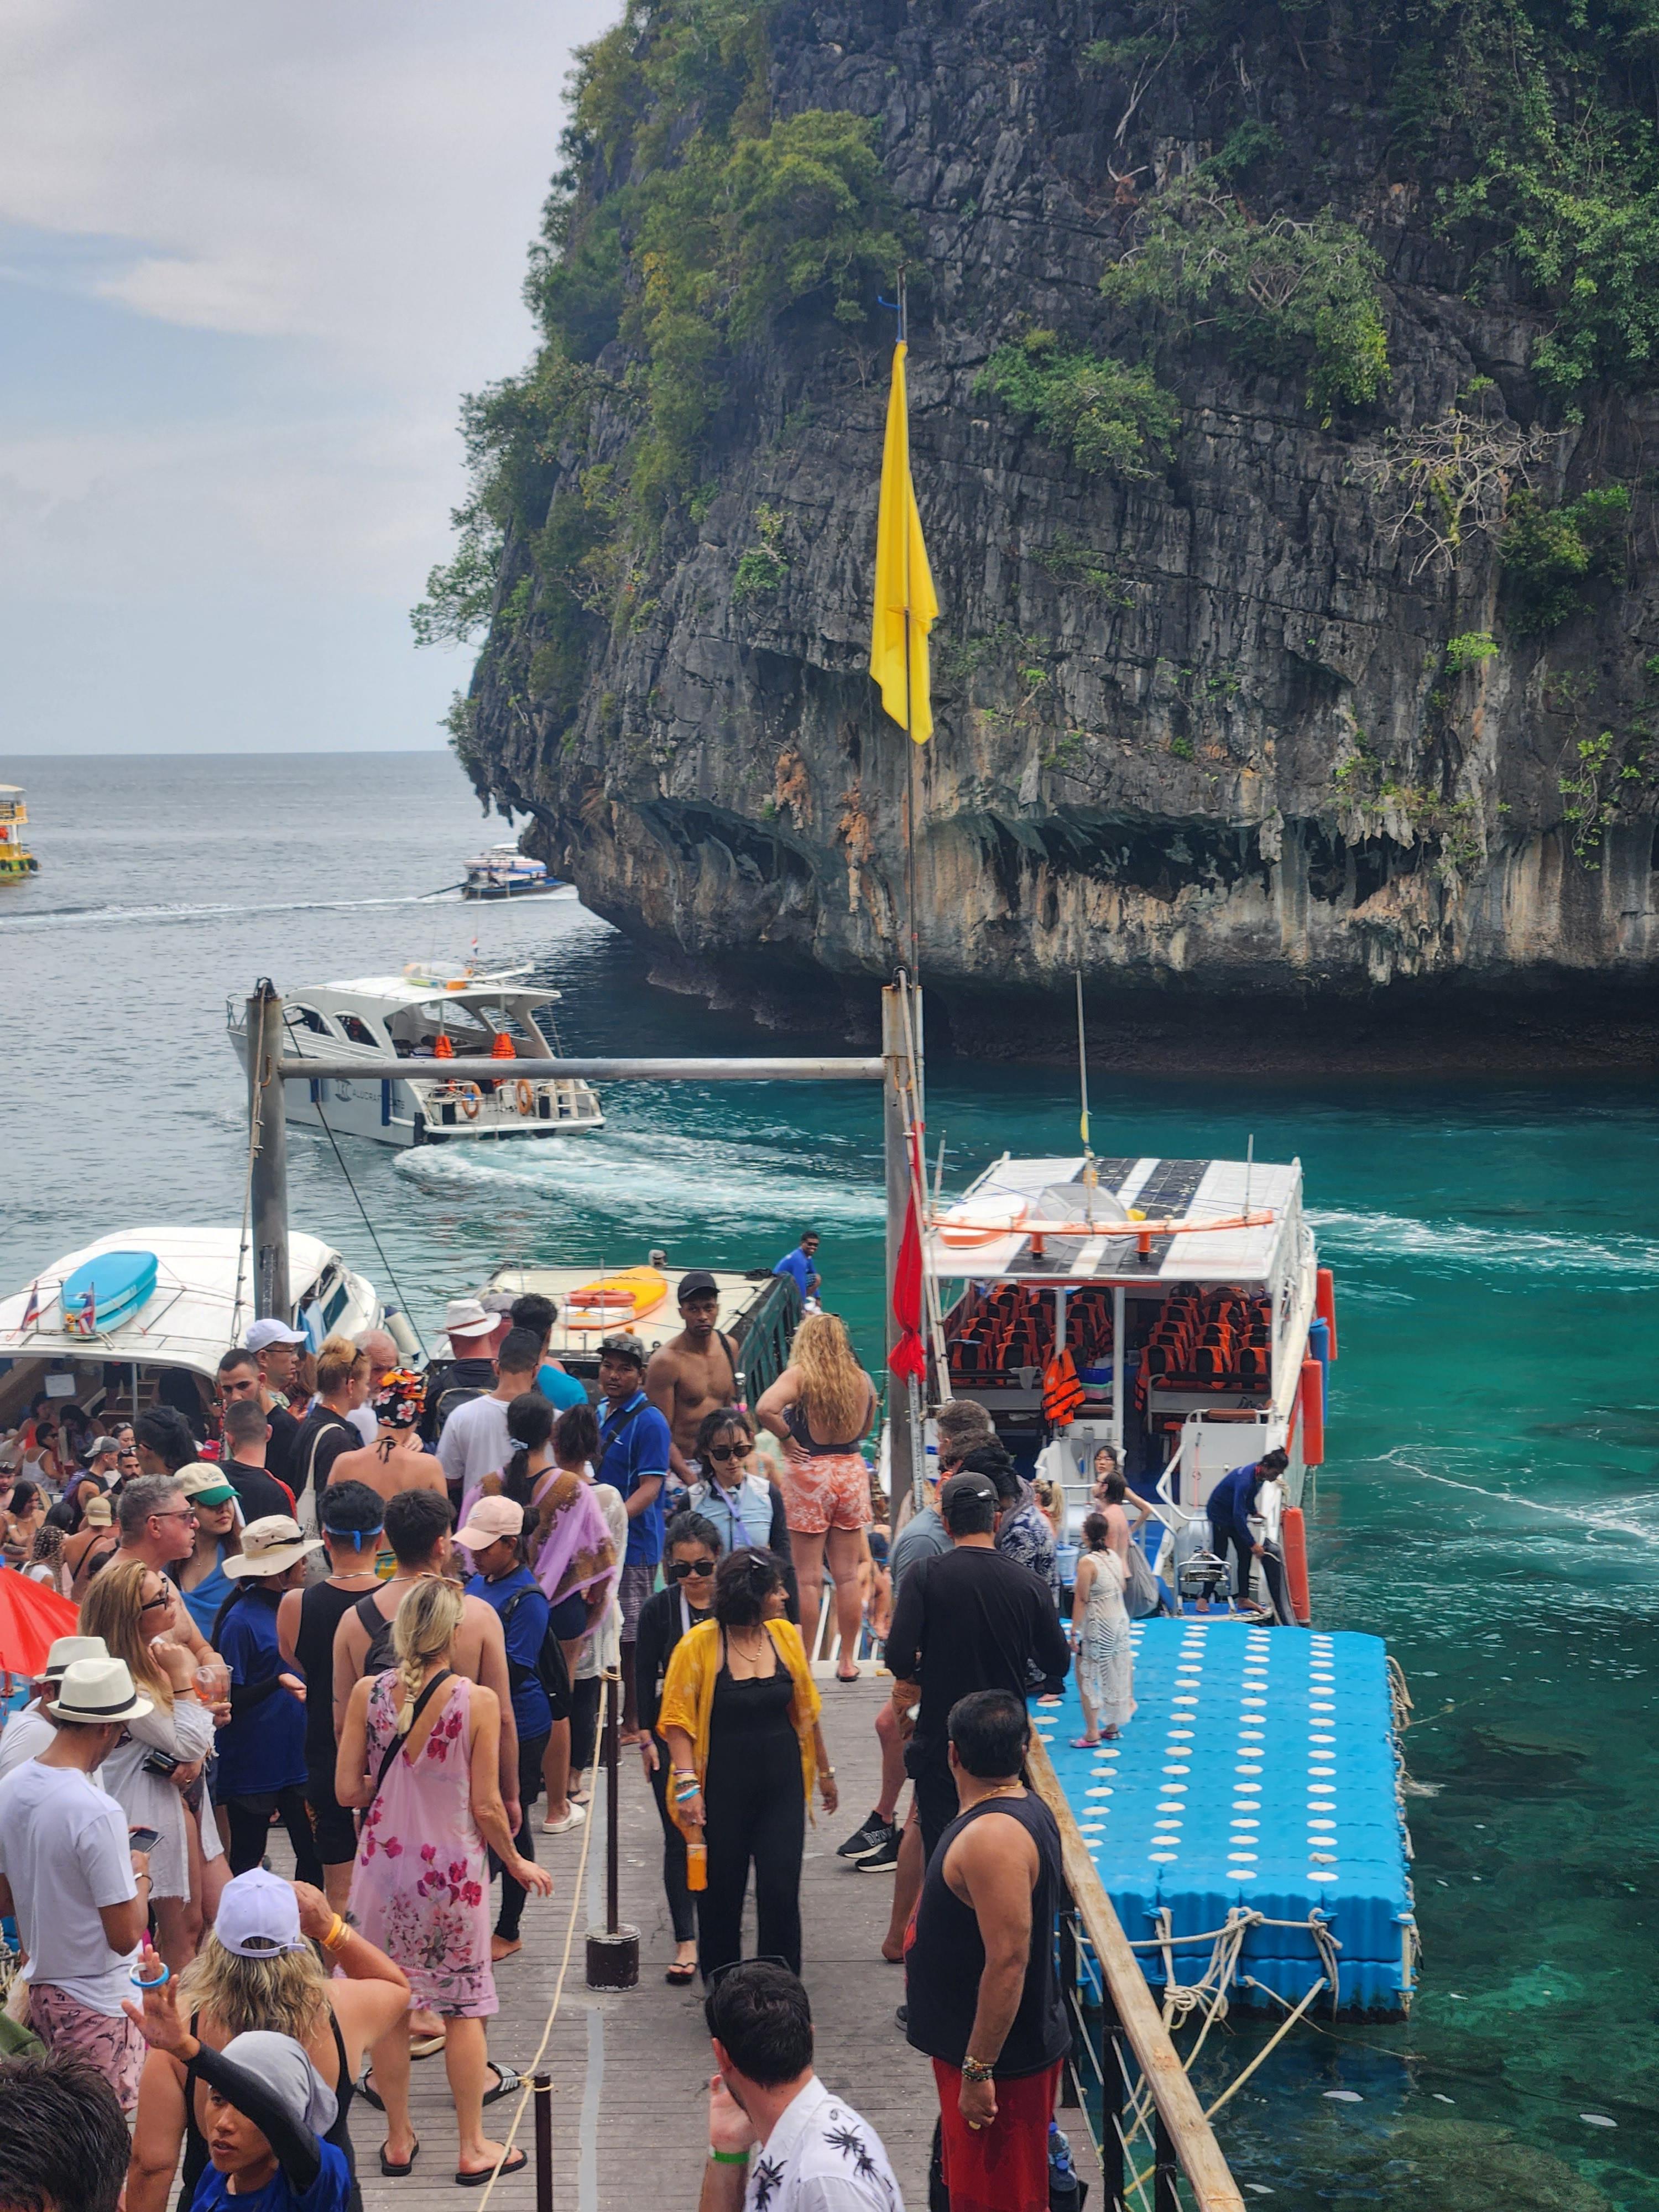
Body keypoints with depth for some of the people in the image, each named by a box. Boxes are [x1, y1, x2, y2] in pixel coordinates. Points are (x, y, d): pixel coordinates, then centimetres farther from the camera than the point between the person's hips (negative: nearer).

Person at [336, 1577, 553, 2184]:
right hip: (453, 1871, -2)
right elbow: (486, 1807, -11)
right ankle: (472, 2147, 18)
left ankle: (398, 2140, 24)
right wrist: (516, 1862, 6)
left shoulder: (368, 1694, -8)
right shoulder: (477, 1701, -15)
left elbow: (347, 1790, -5)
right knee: (463, 2007, 10)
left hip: (385, 1866, 2)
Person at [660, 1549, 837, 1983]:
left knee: (781, 1892, -3)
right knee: (721, 1894, 7)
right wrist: (686, 1783, -19)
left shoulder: (785, 1635, 3)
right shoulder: (698, 1645, -10)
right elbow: (678, 1720, -9)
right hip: (723, 1788, -3)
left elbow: (806, 1709, 13)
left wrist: (824, 1771, 19)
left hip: (782, 1785, 3)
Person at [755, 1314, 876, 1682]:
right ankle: (848, 1661, 15)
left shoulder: (800, 1375, -12)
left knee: (809, 1578, 2)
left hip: (809, 1474, -4)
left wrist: (787, 1439, -14)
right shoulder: (862, 1379, 2)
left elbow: (765, 1409, -28)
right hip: (852, 1472, 4)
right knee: (848, 1575, 10)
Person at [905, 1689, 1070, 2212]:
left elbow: (1008, 1960, -29)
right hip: (1028, 2041, 10)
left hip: (1000, 2057, -10)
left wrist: (978, 2070, -24)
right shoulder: (1025, 1808, 6)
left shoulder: (992, 1838, -26)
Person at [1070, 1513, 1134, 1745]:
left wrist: (1074, 1631, -13)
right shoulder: (1114, 1556, 1)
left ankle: (1092, 1733, 4)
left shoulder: (1087, 1563, -19)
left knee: (1086, 1676, 3)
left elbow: (1081, 1600, -18)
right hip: (1120, 1620, 8)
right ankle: (1112, 1726, 28)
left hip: (1098, 1626, -8)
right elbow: (1123, 1587, 10)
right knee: (1115, 1674, 18)